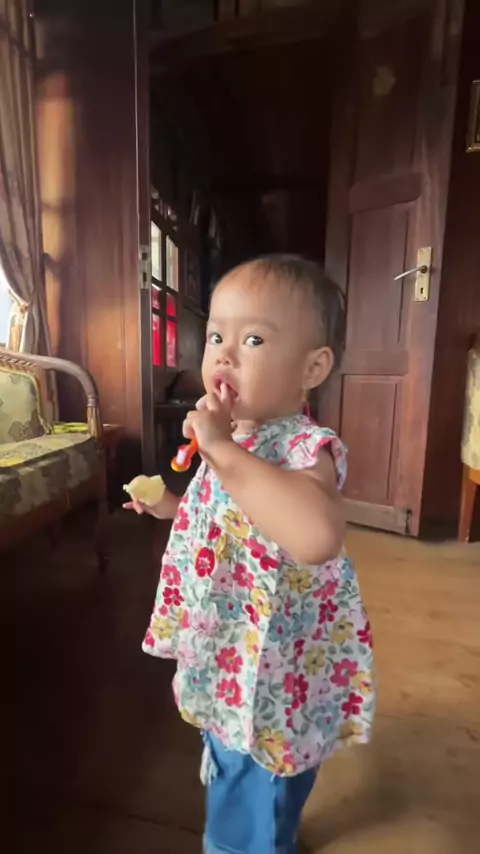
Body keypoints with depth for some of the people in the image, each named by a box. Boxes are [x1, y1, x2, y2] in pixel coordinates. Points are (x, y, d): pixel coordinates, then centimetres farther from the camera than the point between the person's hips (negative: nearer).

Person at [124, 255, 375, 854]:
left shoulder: (304, 447, -29)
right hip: (227, 662, 8)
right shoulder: (235, 443, -2)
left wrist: (222, 450, -45)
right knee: (229, 783, 36)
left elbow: (318, 535, -51)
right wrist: (173, 507, 5)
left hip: (269, 685, -8)